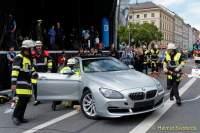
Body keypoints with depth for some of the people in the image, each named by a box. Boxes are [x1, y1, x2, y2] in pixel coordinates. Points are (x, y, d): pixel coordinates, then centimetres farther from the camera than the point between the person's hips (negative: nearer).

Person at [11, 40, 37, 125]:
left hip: (27, 83, 9)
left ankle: (20, 117, 17)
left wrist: (34, 74, 15)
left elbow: (31, 70, 32)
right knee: (22, 100, -13)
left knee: (26, 100, 7)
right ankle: (15, 116, 3)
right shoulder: (19, 58, -8)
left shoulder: (29, 59, 21)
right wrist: (13, 83, -21)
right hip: (21, 83, -9)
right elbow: (15, 71, -15)